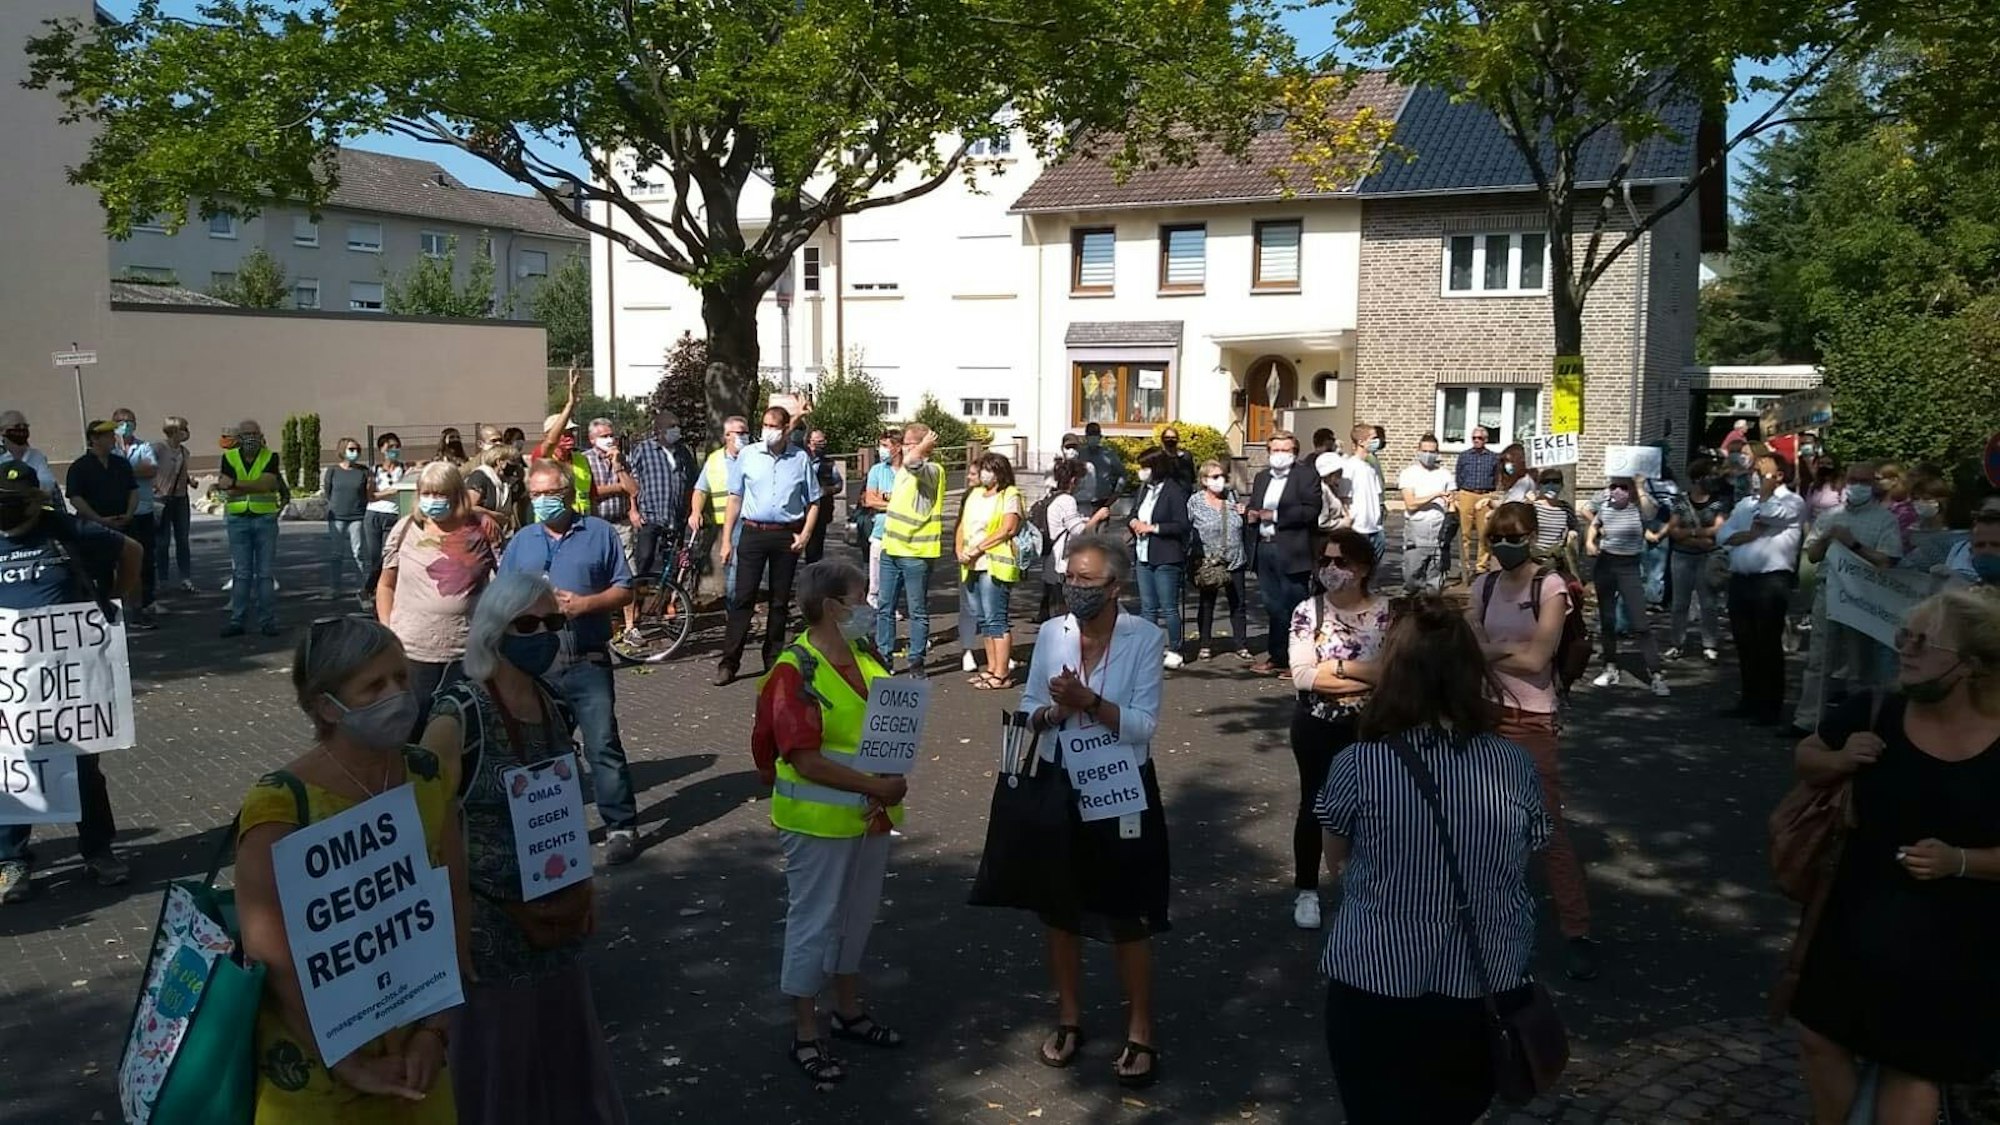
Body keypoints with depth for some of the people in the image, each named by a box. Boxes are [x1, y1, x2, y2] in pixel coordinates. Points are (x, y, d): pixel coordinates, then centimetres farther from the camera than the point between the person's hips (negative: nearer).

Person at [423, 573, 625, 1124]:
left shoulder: (556, 707, 2)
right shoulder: (460, 713, -19)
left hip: (555, 917, 6)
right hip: (487, 921, -6)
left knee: (565, 1050, 20)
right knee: (493, 1060, 9)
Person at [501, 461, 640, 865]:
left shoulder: (599, 533, 4)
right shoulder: (521, 542, 12)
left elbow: (624, 590, 1)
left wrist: (586, 603, -15)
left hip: (588, 662, -3)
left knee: (603, 744, -6)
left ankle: (621, 826, 1)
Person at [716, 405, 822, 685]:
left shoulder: (800, 459, 3)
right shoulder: (748, 455, 3)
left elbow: (813, 502, 8)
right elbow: (735, 499, 6)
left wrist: (805, 534, -4)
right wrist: (727, 539, 2)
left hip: (787, 536, 1)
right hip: (753, 533, -1)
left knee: (780, 601, 8)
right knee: (742, 599, -3)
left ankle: (773, 660, 19)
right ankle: (729, 662, -1)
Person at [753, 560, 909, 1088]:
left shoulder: (868, 658, 4)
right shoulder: (795, 673, -20)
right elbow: (806, 759, -23)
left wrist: (895, 779, -5)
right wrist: (873, 786, -24)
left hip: (872, 815, 8)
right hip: (820, 822, -8)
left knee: (859, 915, 20)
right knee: (814, 922, 5)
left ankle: (849, 1011, 38)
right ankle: (805, 1035, 19)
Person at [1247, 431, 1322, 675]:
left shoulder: (1305, 478, -4)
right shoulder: (1261, 478, 18)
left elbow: (1311, 511, -15)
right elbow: (1252, 507, 20)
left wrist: (1276, 516, -18)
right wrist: (1250, 515, -4)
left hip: (1291, 552, -7)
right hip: (1265, 548, 7)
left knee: (1294, 607, -3)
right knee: (1273, 607, 13)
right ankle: (1277, 657, 23)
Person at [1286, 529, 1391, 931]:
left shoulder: (1386, 612, -7)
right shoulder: (1307, 611, -8)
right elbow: (1301, 675, -17)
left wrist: (1337, 665, -18)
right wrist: (1368, 673, -18)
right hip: (1317, 725, 0)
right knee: (1314, 805, 11)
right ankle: (1306, 891, 26)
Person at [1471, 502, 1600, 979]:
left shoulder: (1551, 587, -10)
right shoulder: (1483, 586, 5)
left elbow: (1537, 659, -17)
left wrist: (1491, 650, -5)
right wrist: (1512, 649, -14)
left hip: (1534, 720, -5)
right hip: (1489, 713, 5)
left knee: (1548, 827, -4)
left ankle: (1578, 933, 5)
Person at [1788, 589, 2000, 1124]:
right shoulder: (1875, 715, -11)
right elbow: (1808, 758, 7)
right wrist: (1840, 761, -13)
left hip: (1952, 944, -3)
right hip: (1857, 919, 3)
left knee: (1913, 1068, 14)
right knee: (1819, 1037, 16)